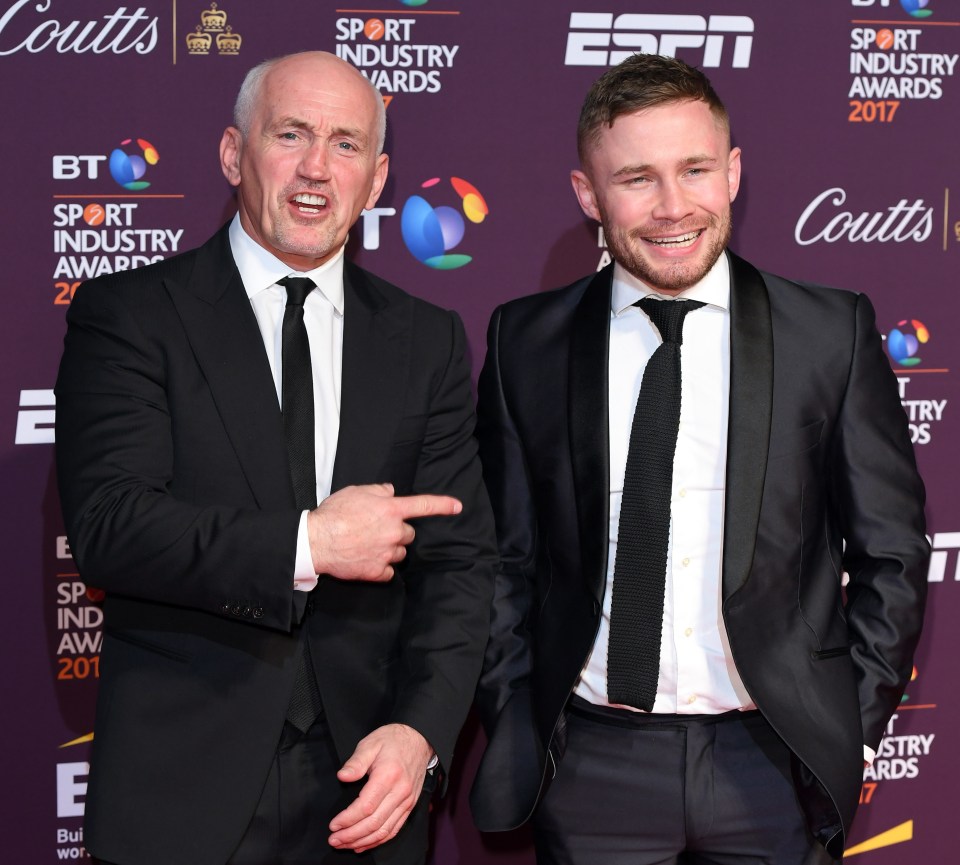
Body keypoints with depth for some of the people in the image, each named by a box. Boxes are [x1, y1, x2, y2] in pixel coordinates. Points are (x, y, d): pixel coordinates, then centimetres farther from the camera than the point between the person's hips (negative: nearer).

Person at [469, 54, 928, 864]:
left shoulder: (833, 331, -3)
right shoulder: (526, 341, 0)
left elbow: (889, 552, 2)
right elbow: (504, 553, 6)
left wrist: (854, 731, -1)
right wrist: (512, 723, 1)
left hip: (774, 763, 0)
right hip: (592, 762, 1)